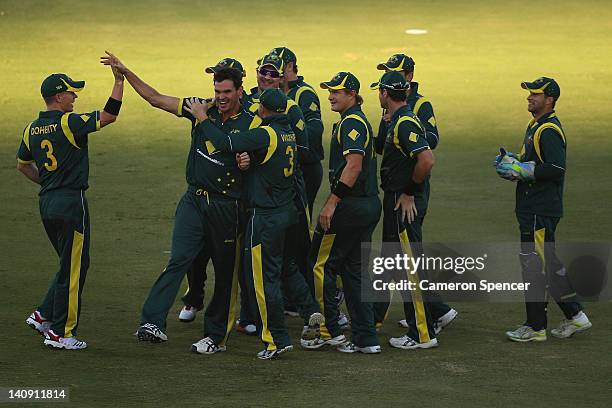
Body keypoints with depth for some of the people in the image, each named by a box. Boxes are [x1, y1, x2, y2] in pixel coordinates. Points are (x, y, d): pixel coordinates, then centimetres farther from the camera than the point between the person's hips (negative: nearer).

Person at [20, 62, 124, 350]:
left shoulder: (32, 129, 9)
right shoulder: (69, 123, -15)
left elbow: (22, 165, 21)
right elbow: (109, 115, -20)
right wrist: (119, 80, -15)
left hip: (46, 202, 8)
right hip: (71, 202, -8)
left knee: (71, 264, 21)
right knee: (73, 268, 0)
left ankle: (43, 316, 17)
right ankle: (60, 333, 3)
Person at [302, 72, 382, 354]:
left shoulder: (351, 122, -13)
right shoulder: (359, 120, 19)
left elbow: (354, 165, -25)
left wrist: (332, 203, -26)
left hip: (351, 206, -10)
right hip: (369, 205, 10)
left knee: (321, 264, 0)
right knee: (354, 269, 12)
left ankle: (330, 331, 2)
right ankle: (365, 338, 11)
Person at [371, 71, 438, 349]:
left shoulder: (405, 123, -18)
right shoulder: (397, 121, 14)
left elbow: (427, 160, -31)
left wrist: (409, 192, -20)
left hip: (404, 205, -11)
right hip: (395, 203, 11)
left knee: (411, 267, -6)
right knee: (397, 265, 17)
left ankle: (423, 334, -3)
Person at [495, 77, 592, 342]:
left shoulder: (549, 131, -17)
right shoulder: (535, 126, 17)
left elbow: (556, 169, -26)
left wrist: (519, 169, -21)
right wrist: (512, 162, 8)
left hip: (541, 211, -11)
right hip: (532, 208, 11)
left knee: (534, 264, -5)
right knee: (548, 263, 16)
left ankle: (536, 327, 2)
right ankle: (575, 317, 23)